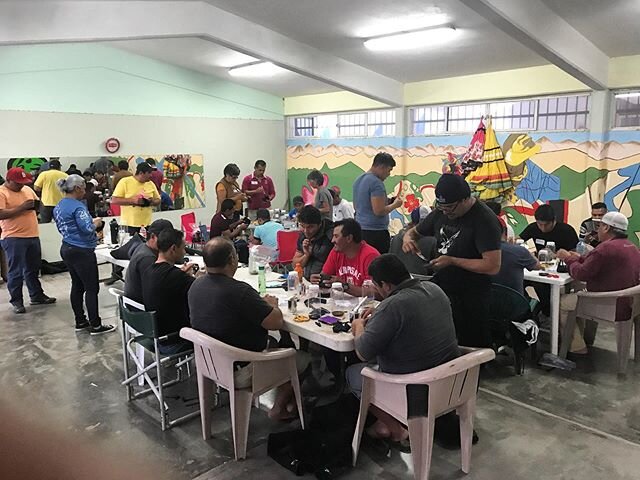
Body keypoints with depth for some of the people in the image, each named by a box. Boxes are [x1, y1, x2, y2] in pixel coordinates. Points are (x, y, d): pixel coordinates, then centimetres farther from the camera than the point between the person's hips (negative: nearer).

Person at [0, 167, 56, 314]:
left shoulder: (27, 189, 12)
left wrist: (36, 205, -3)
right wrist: (22, 207, -22)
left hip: (33, 236, 7)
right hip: (13, 238, -7)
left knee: (33, 269, 17)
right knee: (16, 272, 1)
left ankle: (37, 296, 28)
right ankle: (16, 301, 12)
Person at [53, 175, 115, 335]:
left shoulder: (58, 207, 11)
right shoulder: (77, 206, -18)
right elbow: (87, 228, -26)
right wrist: (96, 223, -5)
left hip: (67, 249, 10)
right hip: (82, 251, -10)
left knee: (77, 286, 15)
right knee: (92, 288, -3)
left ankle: (80, 322, 22)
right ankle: (95, 326, 1)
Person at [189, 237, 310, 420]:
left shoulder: (196, 285, -5)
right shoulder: (239, 291, -31)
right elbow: (276, 322, -23)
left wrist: (261, 303, 6)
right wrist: (272, 305, -2)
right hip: (239, 372, -8)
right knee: (302, 358, 11)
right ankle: (279, 408, 25)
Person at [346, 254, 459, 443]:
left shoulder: (391, 306, -27)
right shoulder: (433, 288, -2)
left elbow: (363, 353, -19)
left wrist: (359, 327, 0)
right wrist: (376, 319, 13)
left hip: (417, 395, -8)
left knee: (352, 373, 14)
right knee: (378, 360, 25)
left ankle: (398, 431, 16)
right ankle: (386, 422, 26)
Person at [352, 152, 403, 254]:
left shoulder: (358, 180, 13)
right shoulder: (376, 182, -15)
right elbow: (379, 211, -21)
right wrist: (395, 204, -3)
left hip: (360, 229, 9)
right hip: (376, 231, -9)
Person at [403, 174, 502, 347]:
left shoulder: (485, 220, -16)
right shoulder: (441, 213, 6)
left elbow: (493, 266, -22)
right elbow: (415, 231, 20)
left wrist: (452, 261, -21)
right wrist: (408, 238, -4)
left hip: (470, 300, -6)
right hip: (440, 290, 6)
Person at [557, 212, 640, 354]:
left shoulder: (607, 248, -22)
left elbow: (581, 274, -17)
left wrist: (568, 258, -1)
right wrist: (579, 258, 16)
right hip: (628, 303, 10)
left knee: (561, 302, 2)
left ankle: (577, 346, 10)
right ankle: (586, 338, 35)